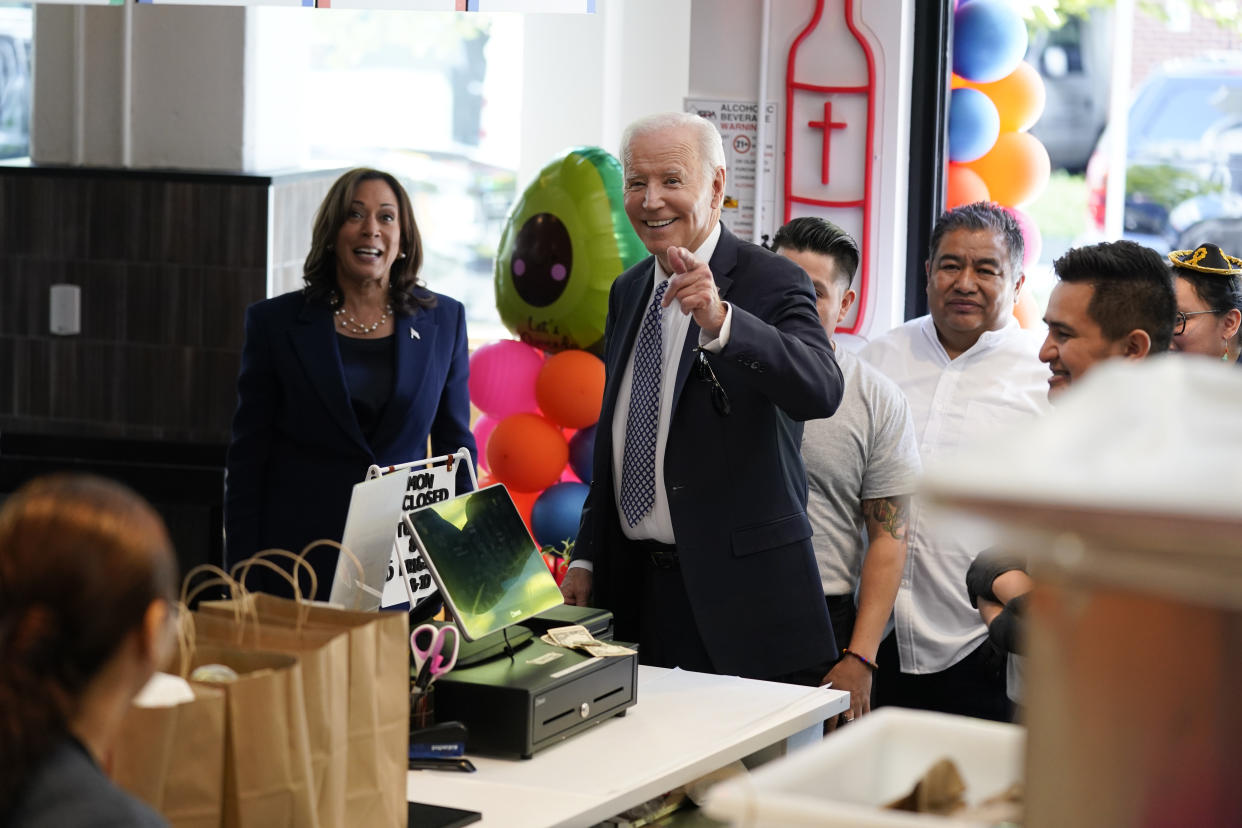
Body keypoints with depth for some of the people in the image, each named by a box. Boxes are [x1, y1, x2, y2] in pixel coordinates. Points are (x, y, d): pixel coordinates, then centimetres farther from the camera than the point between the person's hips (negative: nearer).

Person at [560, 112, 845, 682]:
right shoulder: (628, 292, 13)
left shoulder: (772, 282, -8)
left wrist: (719, 321, -42)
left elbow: (821, 390, -28)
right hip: (635, 586, 6)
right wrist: (586, 558, 17)